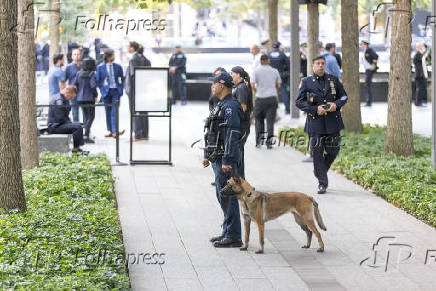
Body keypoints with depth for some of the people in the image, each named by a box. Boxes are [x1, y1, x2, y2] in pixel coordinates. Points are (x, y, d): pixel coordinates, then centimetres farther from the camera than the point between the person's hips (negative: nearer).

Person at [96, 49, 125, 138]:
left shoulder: (117, 67, 4)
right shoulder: (100, 67, 1)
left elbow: (122, 79, 13)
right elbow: (98, 81, 6)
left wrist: (120, 89, 2)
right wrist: (102, 90, -2)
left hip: (116, 91, 0)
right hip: (106, 91, 0)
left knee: (114, 111, -9)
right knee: (108, 112, 5)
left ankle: (114, 131, -13)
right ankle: (110, 131, 12)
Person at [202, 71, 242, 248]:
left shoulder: (230, 106, -16)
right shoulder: (221, 105, 18)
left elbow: (232, 135, -22)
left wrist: (227, 161, -25)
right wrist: (207, 155, 24)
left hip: (226, 159, -11)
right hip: (217, 158, 11)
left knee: (228, 197, -8)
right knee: (222, 196, 14)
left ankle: (233, 237, -4)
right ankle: (227, 233, 21)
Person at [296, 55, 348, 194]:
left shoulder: (334, 80, 9)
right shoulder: (306, 82, 2)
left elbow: (344, 96, 16)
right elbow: (299, 102, -1)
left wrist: (336, 104, -6)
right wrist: (315, 109, -13)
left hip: (333, 122, 2)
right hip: (315, 123, -2)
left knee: (333, 151, 5)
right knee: (317, 153, -2)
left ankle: (321, 171, 33)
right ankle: (322, 183, 6)